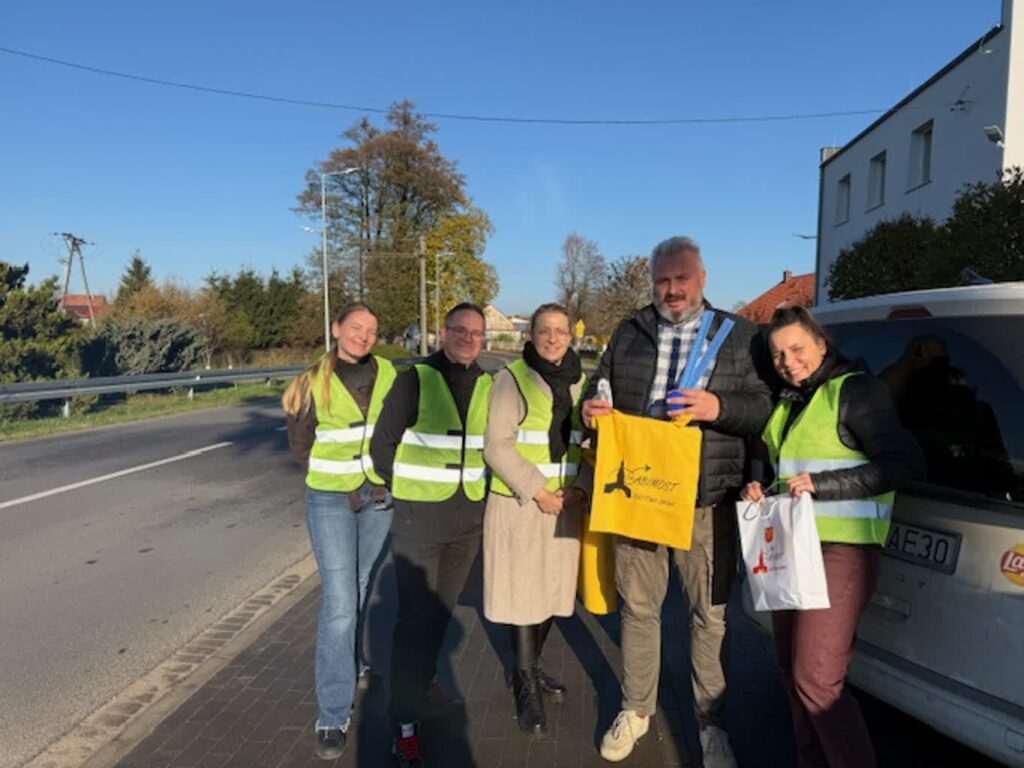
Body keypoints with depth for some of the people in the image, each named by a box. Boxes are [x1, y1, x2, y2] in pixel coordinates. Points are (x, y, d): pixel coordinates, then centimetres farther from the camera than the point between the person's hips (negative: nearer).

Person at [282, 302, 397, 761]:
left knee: (370, 589, 19)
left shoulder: (388, 375, -3)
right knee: (339, 604, -6)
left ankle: (365, 660, 46)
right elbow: (300, 444, 1)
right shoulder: (313, 383, -9)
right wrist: (337, 477, 0)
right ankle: (333, 716, 5)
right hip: (331, 500, -3)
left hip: (381, 496, 3)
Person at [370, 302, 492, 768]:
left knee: (443, 608, 19)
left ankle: (421, 680, 42)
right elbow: (383, 445, -5)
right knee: (415, 616, -2)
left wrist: (479, 488, 10)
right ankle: (406, 724, 11)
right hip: (419, 517, -4)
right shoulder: (415, 380, -10)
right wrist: (409, 491, 2)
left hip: (469, 518, 5)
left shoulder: (488, 386, 3)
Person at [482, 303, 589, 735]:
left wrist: (580, 489, -8)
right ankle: (527, 686, 21)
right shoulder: (512, 378, -7)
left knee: (552, 590, 14)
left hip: (566, 504, 5)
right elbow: (498, 447, -13)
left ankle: (529, 668, 36)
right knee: (523, 593, 3)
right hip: (519, 504, -4)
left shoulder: (580, 382, 7)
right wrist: (539, 492, -16)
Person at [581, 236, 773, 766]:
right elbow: (599, 387, 16)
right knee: (638, 606, 13)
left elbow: (764, 407, 0)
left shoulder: (739, 336, 5)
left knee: (710, 615, 8)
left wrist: (720, 408, -19)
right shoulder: (629, 333, 11)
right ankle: (636, 710, 32)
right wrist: (593, 408, -6)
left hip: (707, 502, -2)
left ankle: (711, 723, 29)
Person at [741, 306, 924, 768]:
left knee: (815, 681, -8)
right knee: (792, 670, 14)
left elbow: (906, 464, -15)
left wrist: (820, 484, -21)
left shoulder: (856, 391, -9)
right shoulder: (787, 401, 16)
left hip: (840, 550, -8)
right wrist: (758, 489, 5)